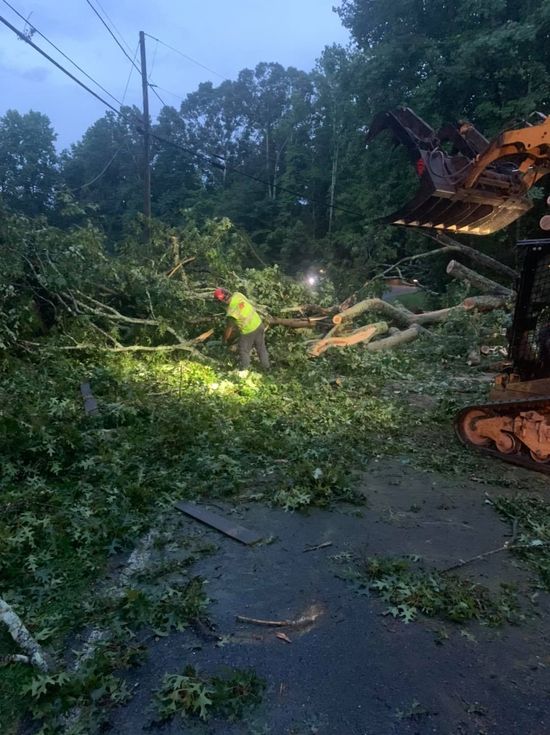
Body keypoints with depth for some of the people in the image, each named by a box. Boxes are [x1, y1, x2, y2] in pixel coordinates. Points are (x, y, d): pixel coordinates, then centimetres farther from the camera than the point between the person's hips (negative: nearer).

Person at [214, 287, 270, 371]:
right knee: (261, 347, 25)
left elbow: (229, 328, -15)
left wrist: (225, 339, 5)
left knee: (244, 352, 17)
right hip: (259, 324, 7)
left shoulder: (231, 312, -29)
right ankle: (266, 367, 43)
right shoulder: (237, 294, -14)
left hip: (248, 332, -7)